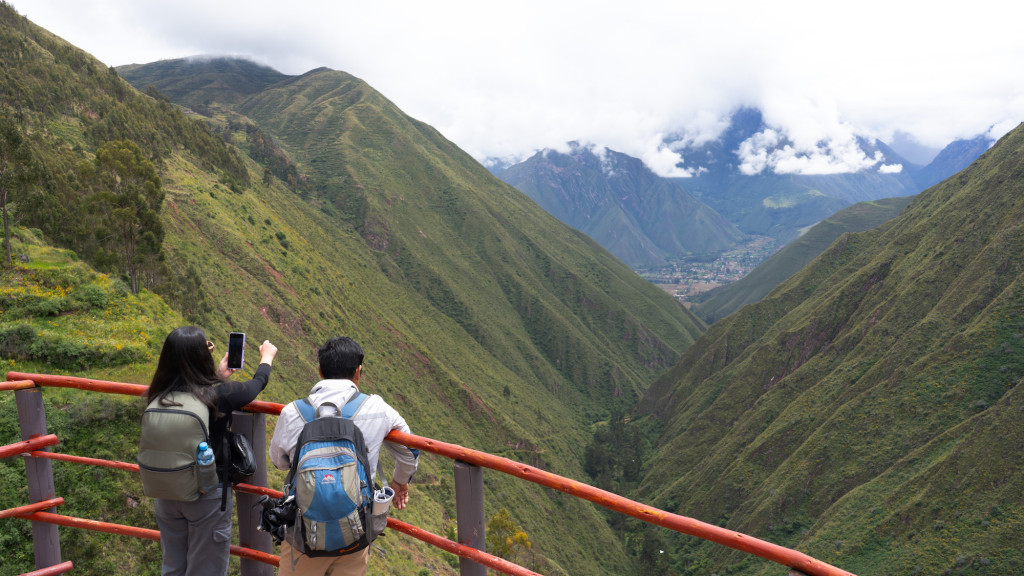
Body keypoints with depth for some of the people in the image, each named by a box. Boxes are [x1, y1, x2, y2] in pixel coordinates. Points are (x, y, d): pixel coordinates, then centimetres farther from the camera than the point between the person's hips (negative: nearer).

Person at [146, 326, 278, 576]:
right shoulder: (219, 395, -22)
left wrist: (217, 375, 19)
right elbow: (258, 382, -2)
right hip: (208, 496, -4)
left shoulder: (159, 397, -12)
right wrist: (267, 356, 17)